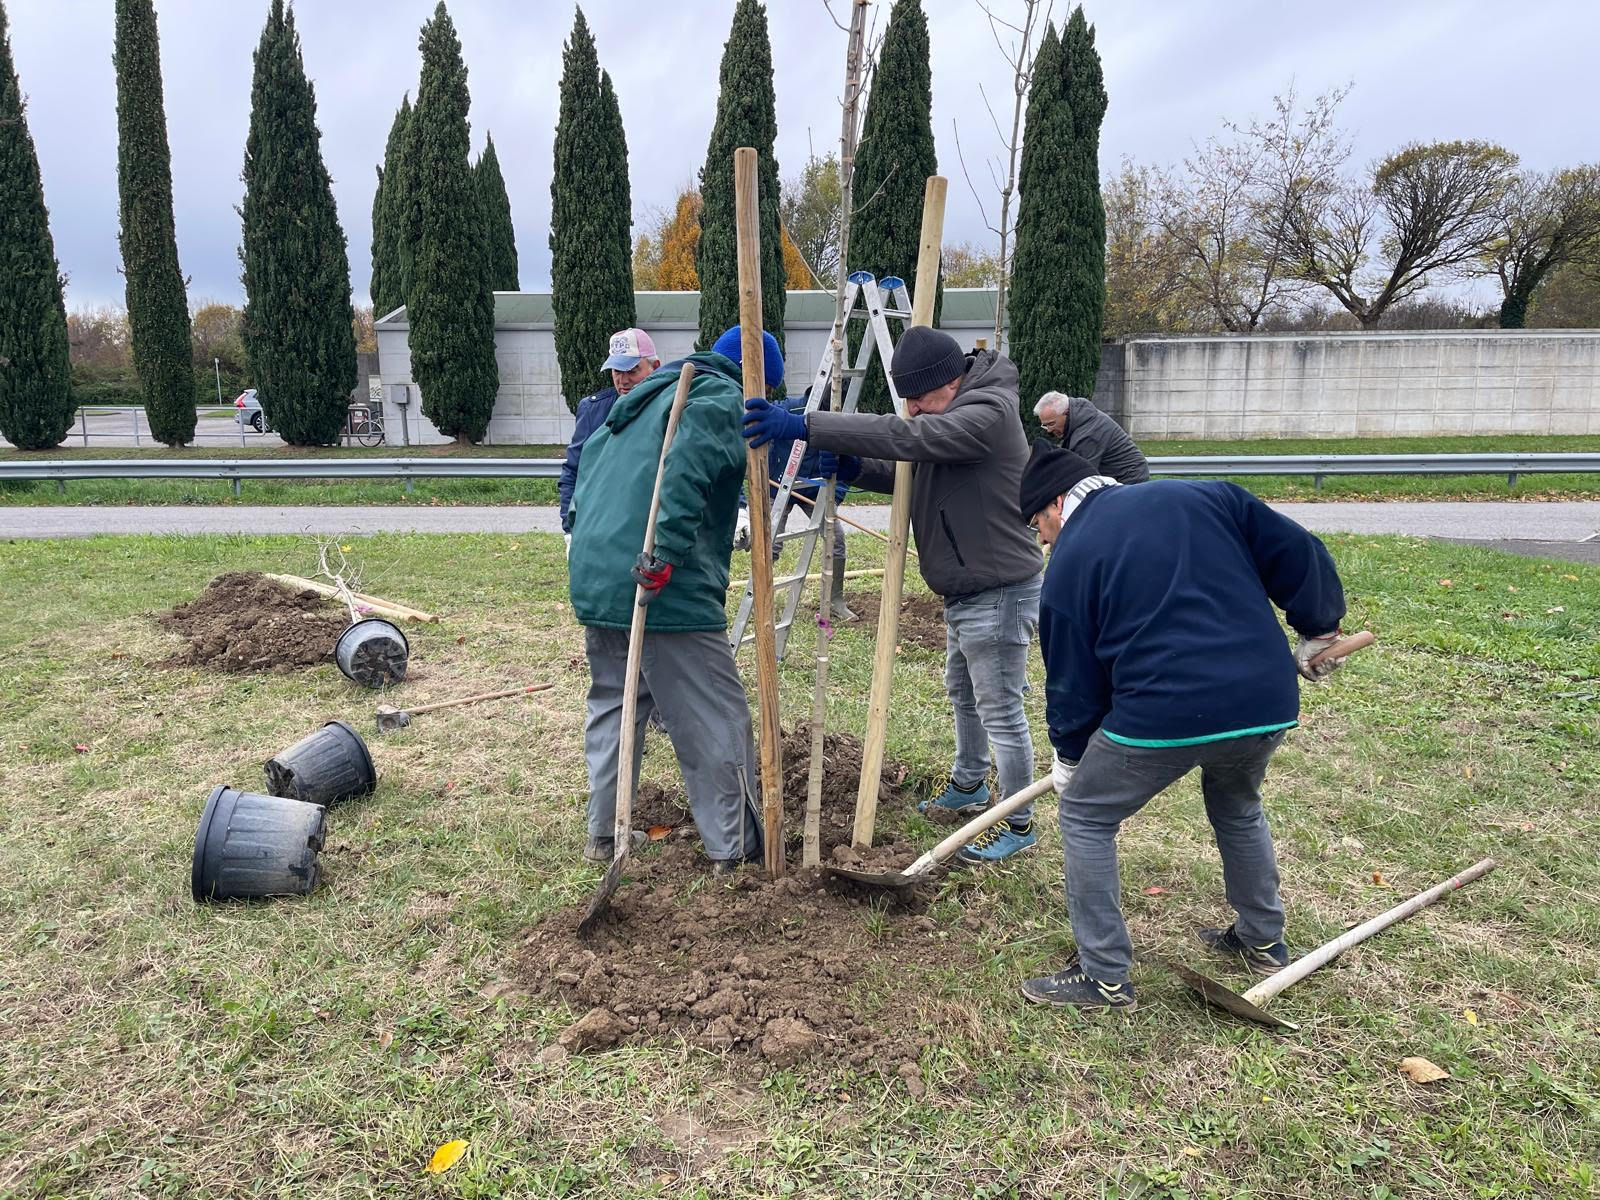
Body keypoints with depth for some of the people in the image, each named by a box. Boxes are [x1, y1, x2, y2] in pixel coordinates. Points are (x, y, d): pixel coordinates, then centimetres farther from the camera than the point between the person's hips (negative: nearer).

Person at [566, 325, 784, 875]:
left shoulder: (647, 396, 26)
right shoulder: (723, 400, -3)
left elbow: (587, 462, 27)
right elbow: (686, 465, -22)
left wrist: (586, 553, 26)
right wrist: (666, 553, -26)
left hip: (592, 577, 9)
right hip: (667, 591, -9)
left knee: (612, 705, 21)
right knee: (716, 718, 2)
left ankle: (604, 833, 30)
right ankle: (735, 848, 10)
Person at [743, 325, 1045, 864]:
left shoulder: (990, 411, -23)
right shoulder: (950, 413, 9)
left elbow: (904, 437, -35)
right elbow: (912, 471, 12)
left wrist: (805, 427, -39)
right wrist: (856, 470, -9)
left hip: (999, 593, -10)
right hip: (964, 592, 11)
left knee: (1000, 710, 0)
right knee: (963, 694, 25)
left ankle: (1018, 824, 17)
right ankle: (968, 786, 46)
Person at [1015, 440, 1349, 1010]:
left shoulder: (1070, 560, 3)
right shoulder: (1203, 497, 13)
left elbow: (1072, 680, 7)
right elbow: (1300, 553, 10)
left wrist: (1070, 758, 23)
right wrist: (1319, 629, 25)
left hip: (1163, 714, -6)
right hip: (1269, 702, 6)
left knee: (1085, 819, 15)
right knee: (1238, 807, 34)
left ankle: (1104, 977, 19)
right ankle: (1264, 941, 48)